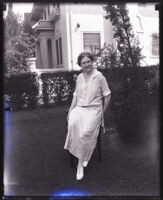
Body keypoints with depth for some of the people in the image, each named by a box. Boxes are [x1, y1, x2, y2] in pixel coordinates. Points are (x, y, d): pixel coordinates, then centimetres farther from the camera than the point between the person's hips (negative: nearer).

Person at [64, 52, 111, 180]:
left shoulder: (99, 77, -2)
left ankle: (81, 164, -13)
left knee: (86, 132, -29)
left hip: (93, 109, -4)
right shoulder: (79, 78, 13)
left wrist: (102, 112, 2)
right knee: (73, 123, -30)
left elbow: (107, 96, 3)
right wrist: (70, 111, 7)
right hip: (79, 108, 4)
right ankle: (83, 156, -15)